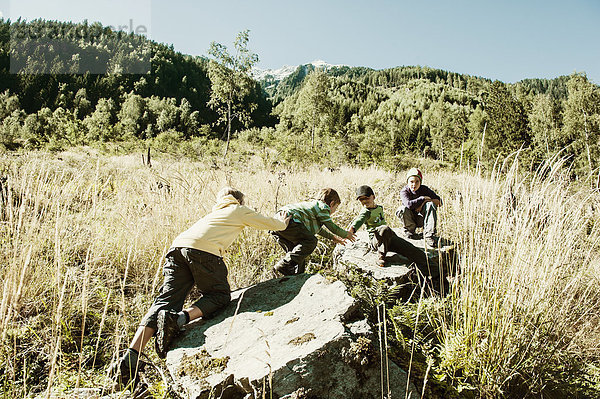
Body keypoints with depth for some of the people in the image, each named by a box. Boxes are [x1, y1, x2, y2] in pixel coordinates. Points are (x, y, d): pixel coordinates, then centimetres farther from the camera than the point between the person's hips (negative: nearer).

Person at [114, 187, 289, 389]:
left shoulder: (216, 212, 39)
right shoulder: (240, 210, 23)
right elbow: (273, 225, 30)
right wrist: (282, 221, 54)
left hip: (177, 246, 6)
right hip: (204, 250, -6)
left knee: (165, 300, -1)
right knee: (219, 295, 8)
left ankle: (131, 356, -14)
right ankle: (178, 318, -20)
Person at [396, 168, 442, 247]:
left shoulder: (424, 189, -5)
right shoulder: (404, 191, -13)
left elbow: (438, 201, -9)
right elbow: (409, 204, -34)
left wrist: (423, 202, -20)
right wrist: (423, 198, -25)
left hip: (422, 219, 2)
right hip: (410, 219, -2)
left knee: (430, 204, -25)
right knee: (402, 209, -31)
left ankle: (429, 235, -28)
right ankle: (409, 231, -5)